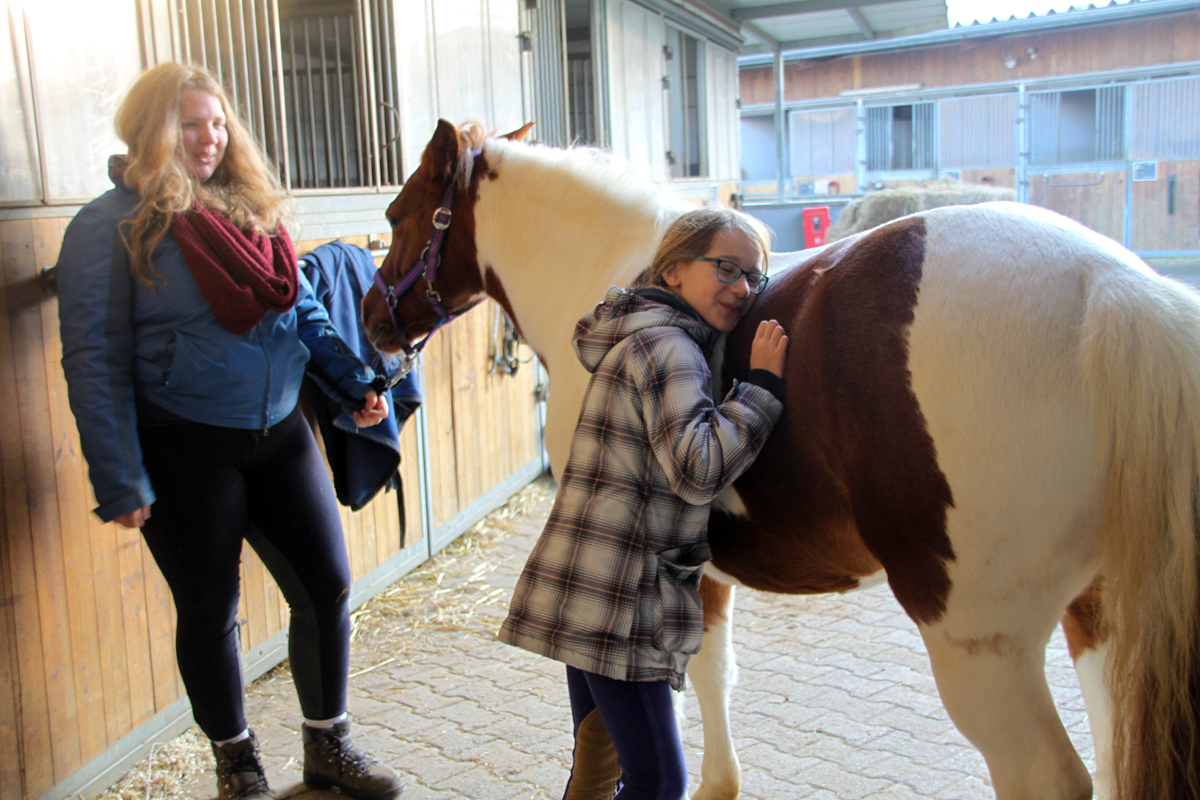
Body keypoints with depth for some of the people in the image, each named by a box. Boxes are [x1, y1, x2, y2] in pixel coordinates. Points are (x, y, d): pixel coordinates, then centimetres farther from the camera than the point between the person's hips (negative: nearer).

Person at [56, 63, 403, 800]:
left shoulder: (253, 209, 9)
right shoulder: (111, 226, -8)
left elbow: (304, 310, 14)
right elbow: (95, 362, -10)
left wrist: (357, 379, 0)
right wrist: (121, 481, -14)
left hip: (281, 434, 5)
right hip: (185, 449, -5)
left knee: (329, 588, 8)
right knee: (209, 611, 9)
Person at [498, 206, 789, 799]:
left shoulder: (646, 340, 19)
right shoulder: (669, 348, -14)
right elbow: (697, 469, -25)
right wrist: (762, 387, -19)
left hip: (588, 598, 11)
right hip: (614, 604, -11)